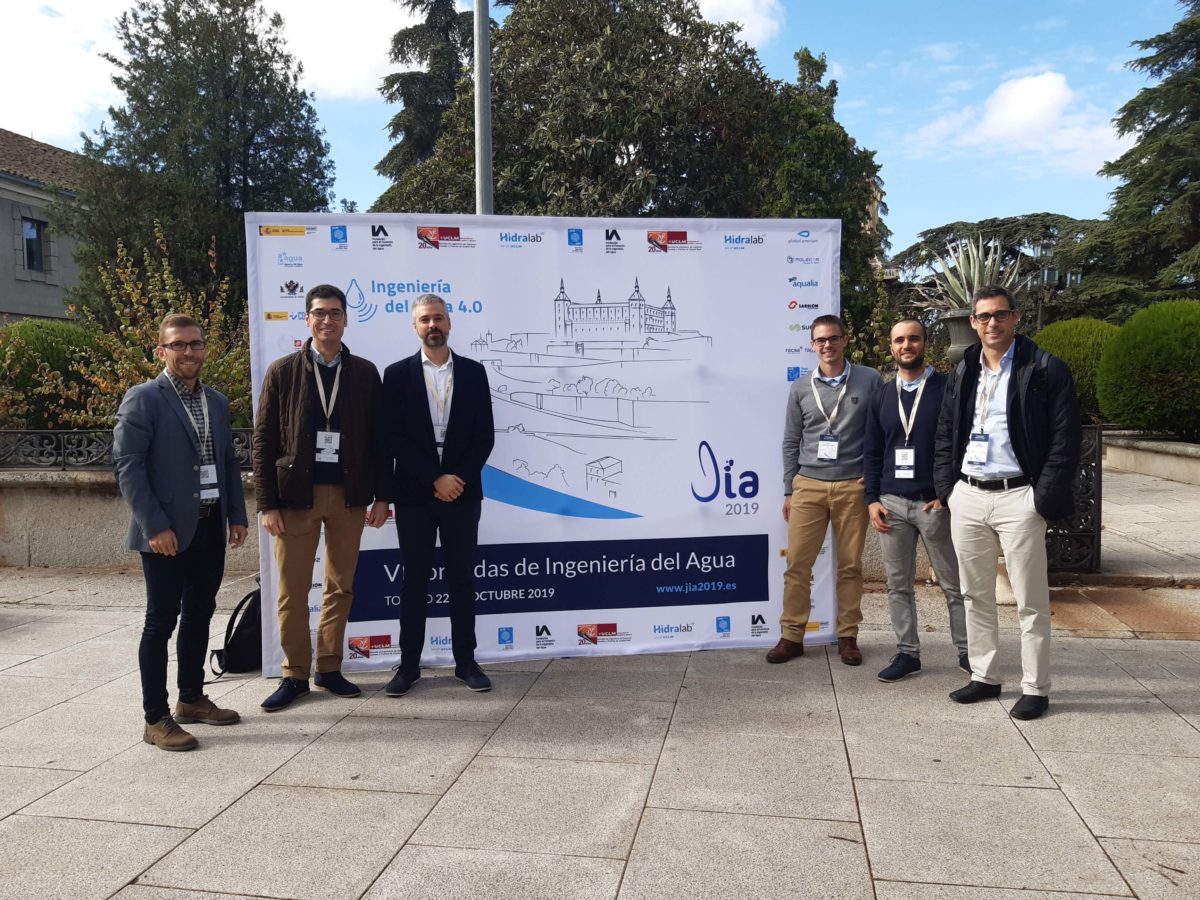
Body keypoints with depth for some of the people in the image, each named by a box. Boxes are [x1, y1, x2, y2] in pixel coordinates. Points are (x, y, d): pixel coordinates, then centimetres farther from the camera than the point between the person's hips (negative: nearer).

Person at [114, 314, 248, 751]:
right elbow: (127, 465, -12)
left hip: (210, 528, 7)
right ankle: (156, 719, 9)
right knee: (161, 621, 0)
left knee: (199, 615, 14)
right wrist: (154, 526, -17)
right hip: (167, 531, -6)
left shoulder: (217, 402, 13)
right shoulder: (143, 399, -7)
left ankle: (192, 699, 28)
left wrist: (237, 516, 10)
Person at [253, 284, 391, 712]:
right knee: (292, 590, 4)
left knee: (340, 587, 9)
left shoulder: (364, 372, 6)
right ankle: (295, 675, 17)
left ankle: (329, 669, 22)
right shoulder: (283, 371, 1)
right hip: (297, 495, -1)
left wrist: (381, 496, 3)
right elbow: (264, 440, 0)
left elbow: (377, 438, 7)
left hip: (349, 495, 2)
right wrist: (267, 503, -5)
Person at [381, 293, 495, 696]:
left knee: (461, 577, 7)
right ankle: (409, 664, 15)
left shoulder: (474, 372, 5)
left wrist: (460, 478, -10)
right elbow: (394, 438, -5)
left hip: (462, 491, 1)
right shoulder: (397, 374, 1)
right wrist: (434, 479, -13)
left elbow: (485, 435, 2)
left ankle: (465, 661, 16)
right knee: (414, 579, 6)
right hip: (414, 494, -1)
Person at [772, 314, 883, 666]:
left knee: (850, 566, 5)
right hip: (808, 486, 1)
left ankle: (847, 637, 16)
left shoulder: (869, 380, 3)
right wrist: (789, 490, 8)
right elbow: (791, 443, 10)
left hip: (853, 487, -1)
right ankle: (791, 636, 10)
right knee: (797, 564, 1)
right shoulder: (800, 388, 7)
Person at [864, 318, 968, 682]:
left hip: (935, 502, -4)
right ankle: (907, 652, 17)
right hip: (891, 503, 4)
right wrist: (872, 499, 4)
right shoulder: (882, 397, 11)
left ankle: (966, 651, 19)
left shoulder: (947, 389, -2)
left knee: (954, 584, 6)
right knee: (898, 584, 7)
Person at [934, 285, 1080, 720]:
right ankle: (984, 677, 26)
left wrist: (1043, 501, -12)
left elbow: (1065, 441, -8)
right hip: (966, 498, 6)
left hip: (1017, 498, -5)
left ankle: (1035, 689, 14)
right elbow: (945, 435, 16)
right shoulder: (962, 373, 11)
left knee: (1030, 601, 3)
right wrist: (945, 488, 6)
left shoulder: (1046, 370, -5)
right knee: (976, 595, 14)